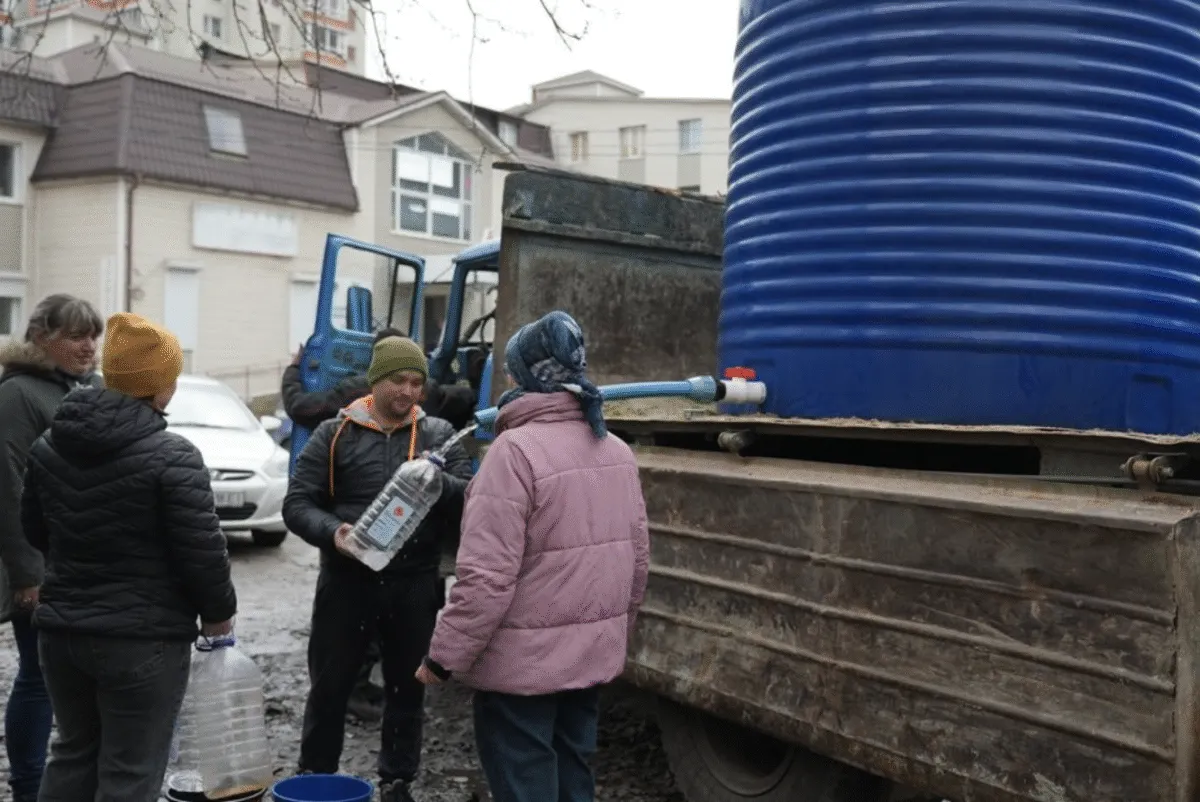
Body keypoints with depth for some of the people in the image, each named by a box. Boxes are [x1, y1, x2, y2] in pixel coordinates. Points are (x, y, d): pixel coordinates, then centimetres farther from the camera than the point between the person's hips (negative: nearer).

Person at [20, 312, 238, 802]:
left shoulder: (49, 445, 5)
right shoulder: (171, 456, -18)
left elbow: (34, 529, 16)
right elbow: (201, 549, -17)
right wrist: (218, 612, -1)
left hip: (60, 628, 7)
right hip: (143, 639, -7)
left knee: (73, 753, 22)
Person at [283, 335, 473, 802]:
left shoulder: (438, 435, 5)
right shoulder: (336, 435, 0)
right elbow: (297, 504, -2)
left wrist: (437, 482, -24)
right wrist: (332, 532, -21)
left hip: (414, 584, 2)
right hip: (346, 581, -1)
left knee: (407, 689, 13)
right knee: (329, 686, 9)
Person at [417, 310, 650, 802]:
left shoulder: (516, 449, -19)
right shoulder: (617, 452, 5)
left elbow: (487, 575, -22)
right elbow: (637, 559, 11)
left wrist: (444, 655, -13)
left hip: (522, 661, -7)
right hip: (592, 654, 8)